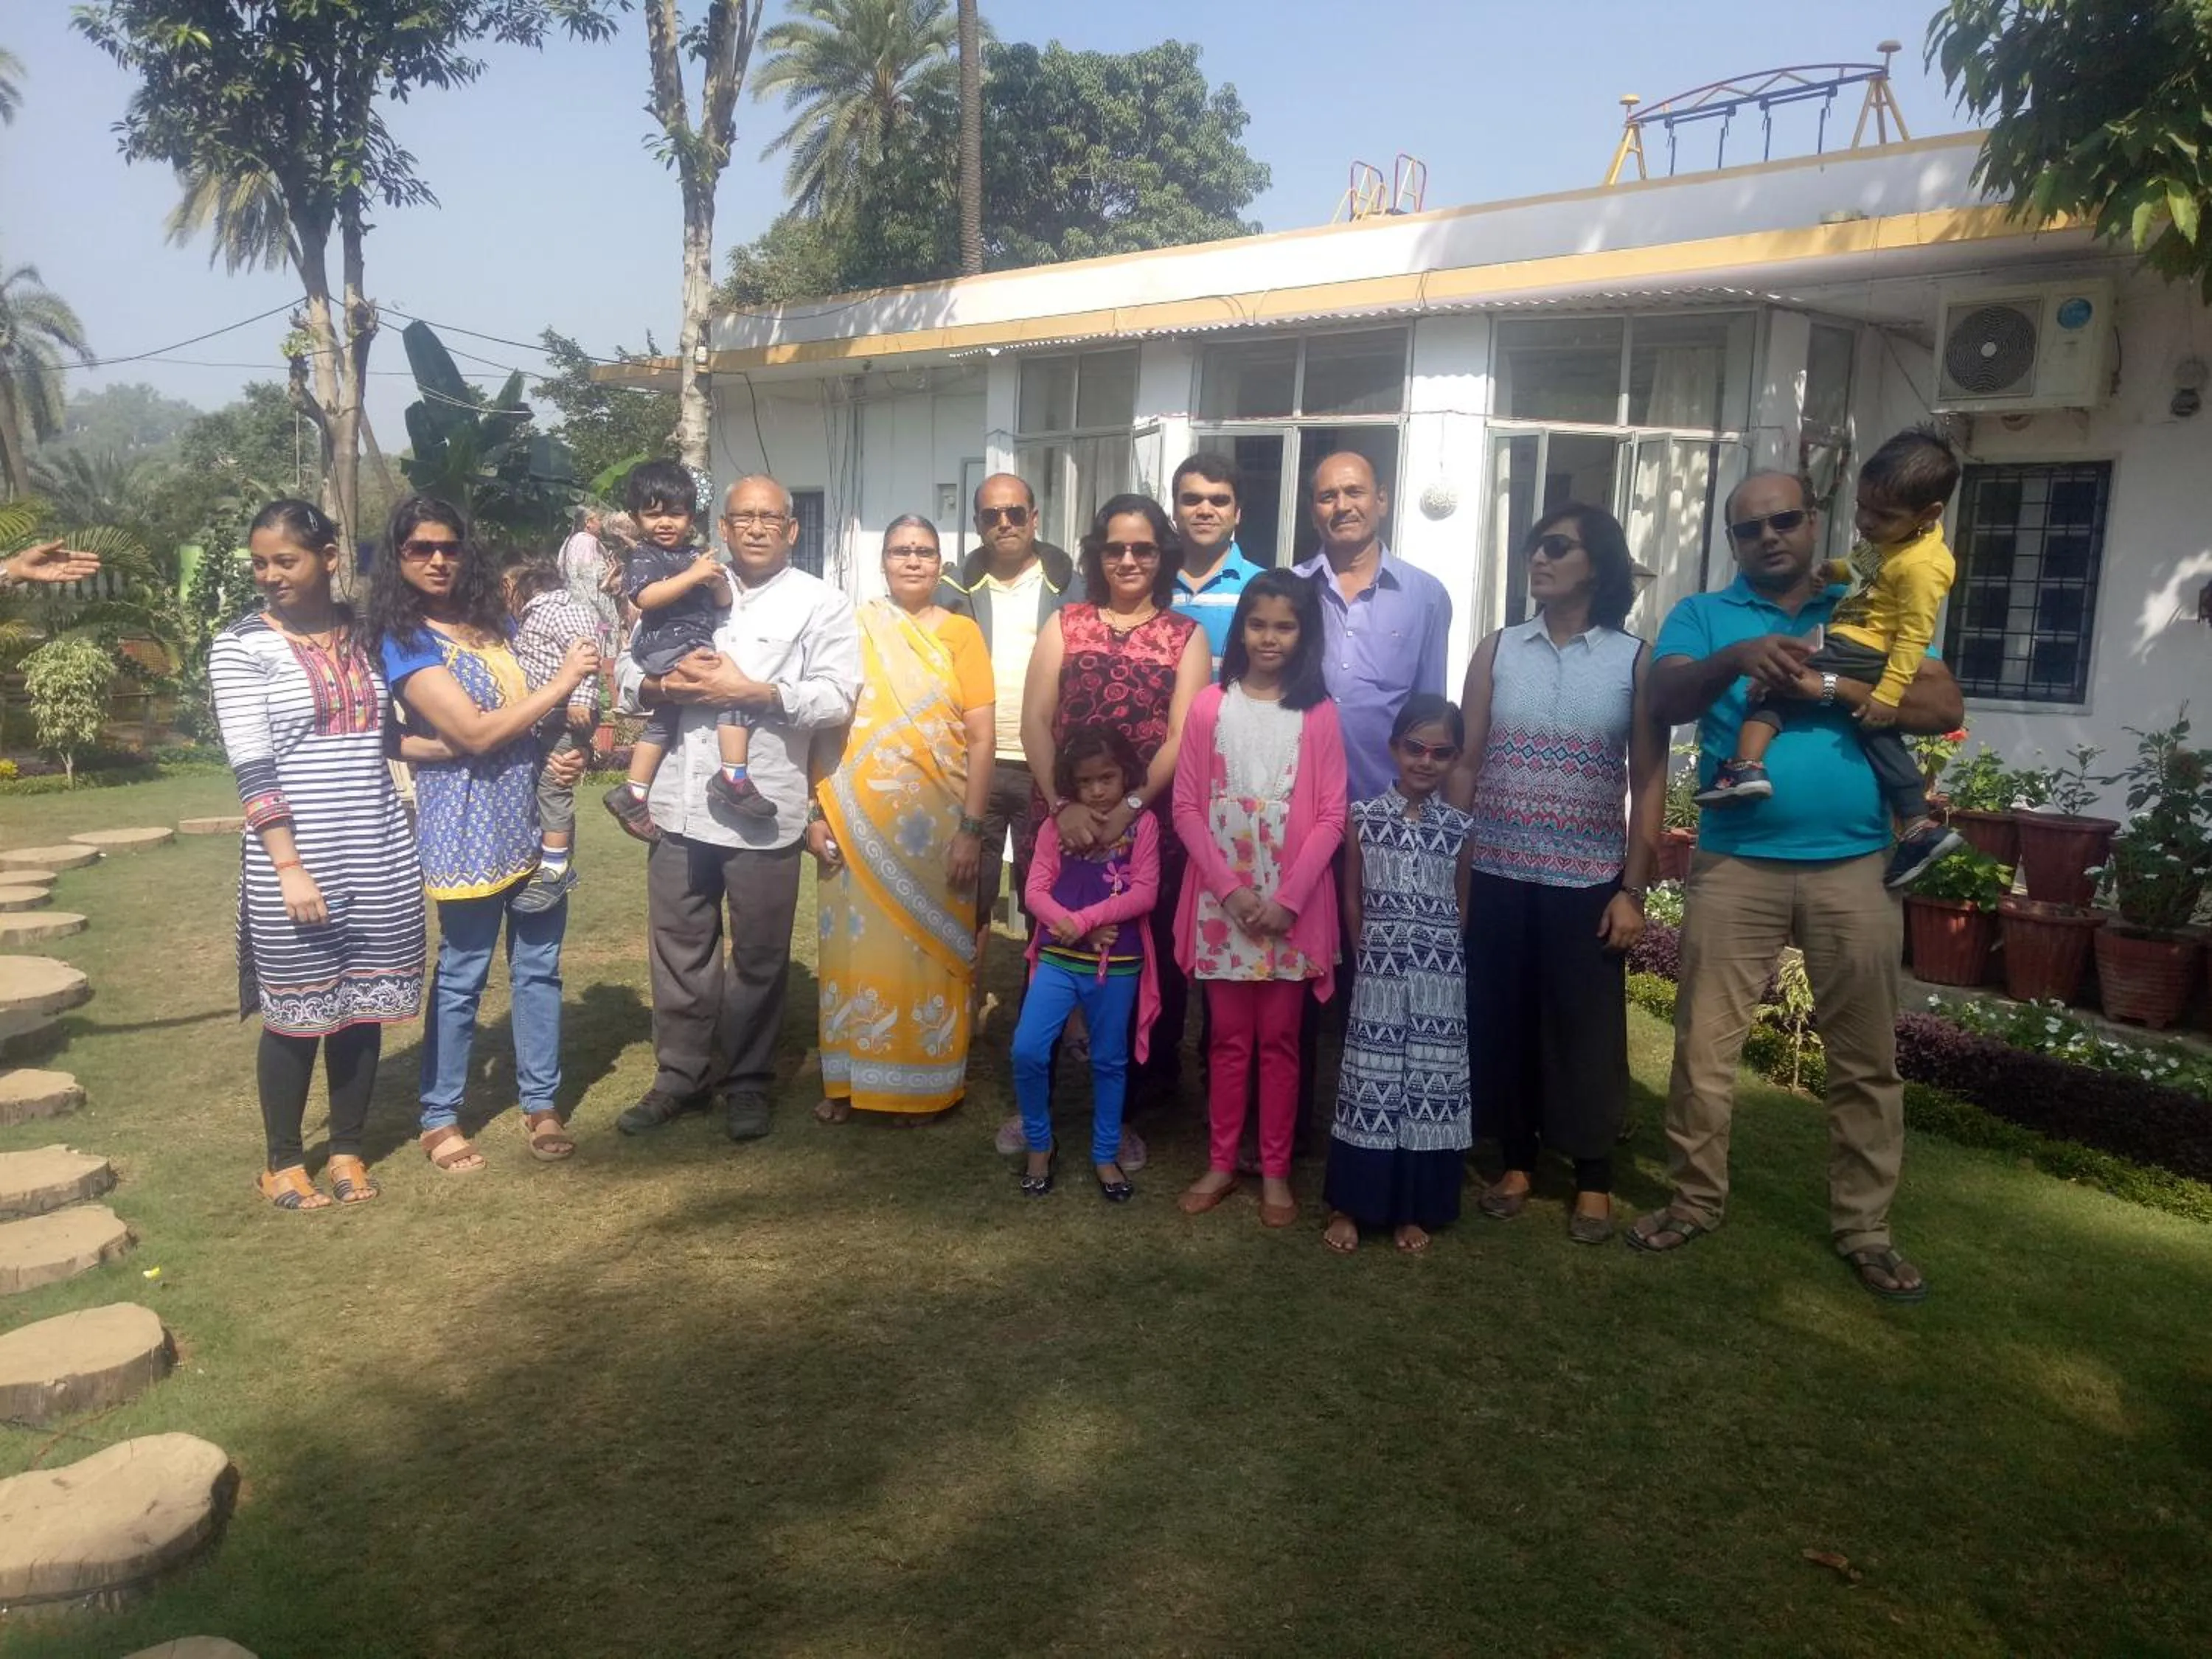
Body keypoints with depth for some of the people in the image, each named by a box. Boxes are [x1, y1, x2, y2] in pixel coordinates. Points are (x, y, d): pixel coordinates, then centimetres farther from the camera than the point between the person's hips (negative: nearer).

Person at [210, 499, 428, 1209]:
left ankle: (348, 1149, 27)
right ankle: (282, 1160, 23)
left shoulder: (366, 632, 8)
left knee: (364, 1004, 10)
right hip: (294, 857, -4)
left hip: (378, 853, 4)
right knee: (297, 1011, 5)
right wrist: (289, 866, -16)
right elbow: (252, 769, -11)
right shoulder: (242, 646, -5)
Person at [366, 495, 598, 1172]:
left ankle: (541, 1102, 22)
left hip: (536, 817, 5)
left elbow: (544, 709, 22)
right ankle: (439, 1118, 18)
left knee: (539, 965, 10)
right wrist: (561, 682, -15)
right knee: (462, 973, 4)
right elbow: (475, 733, -18)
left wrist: (572, 750, 0)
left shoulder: (499, 623, 10)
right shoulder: (405, 641, -8)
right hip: (469, 827, -5)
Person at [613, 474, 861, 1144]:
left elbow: (837, 698, -11)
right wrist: (658, 686, -10)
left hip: (763, 809, -3)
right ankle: (682, 1074, 26)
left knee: (758, 955, 8)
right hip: (681, 801, 4)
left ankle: (748, 1081, 23)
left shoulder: (821, 604, 0)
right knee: (679, 946, 12)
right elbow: (627, 667, 12)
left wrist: (751, 692, -17)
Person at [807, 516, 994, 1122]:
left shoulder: (960, 632, 2)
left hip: (936, 824, -1)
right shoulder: (853, 628, 5)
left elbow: (981, 738, -2)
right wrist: (817, 811, -4)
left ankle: (924, 1082, 20)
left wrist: (971, 829, -8)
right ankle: (849, 1077, 20)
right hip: (858, 822, 1)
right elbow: (825, 724, 4)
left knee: (926, 948, 6)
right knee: (858, 945, 7)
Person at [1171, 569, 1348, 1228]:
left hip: (1293, 904, -1)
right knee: (1229, 1037, 10)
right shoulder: (1209, 706, 1)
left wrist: (1286, 899, -12)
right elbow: (1187, 807, -1)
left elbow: (1331, 817, -4)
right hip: (1221, 900, 1)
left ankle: (1275, 1171, 18)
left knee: (1279, 1039, 8)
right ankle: (1221, 1164, 21)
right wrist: (1231, 889, -10)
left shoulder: (1319, 714, -1)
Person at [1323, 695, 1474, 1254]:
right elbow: (1352, 900, 5)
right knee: (1371, 1083, 3)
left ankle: (1413, 1209, 18)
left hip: (1440, 979, 1)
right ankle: (1349, 1205, 15)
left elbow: (1463, 903, 8)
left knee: (1430, 1085, 6)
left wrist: (1437, 949, 1)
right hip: (1378, 974, -1)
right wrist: (1377, 949, 1)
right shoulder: (1364, 818, 0)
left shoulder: (1458, 827, 3)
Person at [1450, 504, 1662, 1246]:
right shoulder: (1496, 650, 4)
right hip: (1498, 877, 2)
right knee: (1501, 1023, 8)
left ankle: (1593, 1178, 21)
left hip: (1588, 882, -2)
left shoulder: (1635, 659, 0)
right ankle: (1516, 1160, 25)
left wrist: (1632, 889, -5)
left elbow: (1649, 780, 0)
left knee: (1588, 1030, 6)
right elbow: (1464, 765, 4)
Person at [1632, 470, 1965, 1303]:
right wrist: (1737, 656, -28)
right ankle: (1695, 1199, 21)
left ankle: (1864, 1227, 22)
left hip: (1853, 866, 1)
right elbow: (1665, 700, -10)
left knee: (1866, 1058, 8)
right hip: (1735, 865, -1)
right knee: (1704, 1045, 4)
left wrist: (1826, 686, -13)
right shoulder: (1702, 614, 8)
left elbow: (1944, 707, -3)